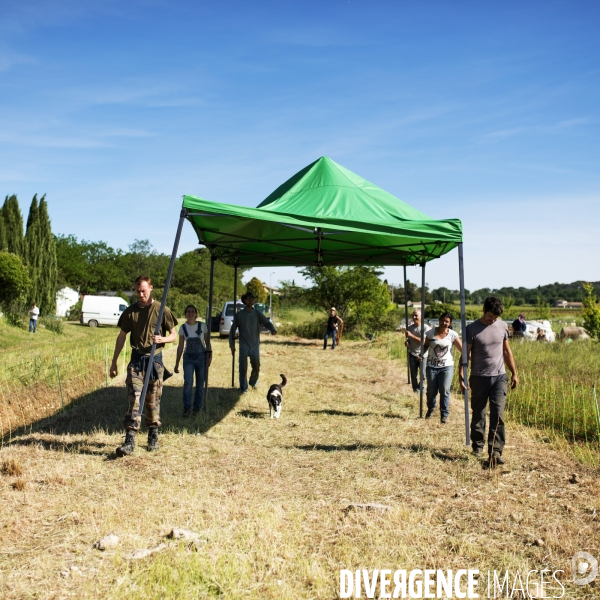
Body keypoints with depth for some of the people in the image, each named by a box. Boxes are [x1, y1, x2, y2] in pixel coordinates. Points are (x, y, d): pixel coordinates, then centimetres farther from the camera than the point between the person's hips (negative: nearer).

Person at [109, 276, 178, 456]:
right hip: (136, 360, 1)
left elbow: (174, 335, 2)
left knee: (153, 400, 7)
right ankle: (130, 441, -13)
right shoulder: (130, 311, 5)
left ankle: (153, 437, 22)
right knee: (134, 398, -10)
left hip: (155, 359, -1)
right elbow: (122, 337, 11)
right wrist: (114, 362, 10)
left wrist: (162, 339, -20)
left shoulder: (162, 310, -1)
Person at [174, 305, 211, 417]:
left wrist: (210, 356, -6)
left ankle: (197, 408, 16)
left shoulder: (202, 325, 1)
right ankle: (186, 408, -5)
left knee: (200, 385, 1)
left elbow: (207, 342, 7)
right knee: (188, 382, -17)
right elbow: (180, 346, 8)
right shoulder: (183, 327, 4)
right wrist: (177, 363, 7)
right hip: (188, 358, 0)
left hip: (201, 357, 0)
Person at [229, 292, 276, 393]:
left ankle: (253, 382, 30)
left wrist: (273, 330, -28)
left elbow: (266, 322, -7)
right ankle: (243, 388, 10)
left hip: (255, 345, 1)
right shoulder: (239, 314, 2)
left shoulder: (257, 313, 6)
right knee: (243, 367, -2)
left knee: (256, 366, 2)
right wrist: (232, 344, 4)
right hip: (243, 346, -1)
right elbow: (233, 330, 7)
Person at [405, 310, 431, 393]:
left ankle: (420, 388, 14)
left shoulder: (426, 328, -8)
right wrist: (407, 342, -2)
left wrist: (411, 335, -20)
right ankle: (415, 390, 16)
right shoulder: (409, 328, 9)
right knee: (413, 374, 5)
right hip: (412, 355, 4)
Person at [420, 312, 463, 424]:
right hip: (432, 366, 1)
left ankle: (444, 415, 1)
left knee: (445, 390, -11)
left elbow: (462, 349, -6)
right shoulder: (431, 332, 0)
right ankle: (430, 409, 34)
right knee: (431, 390, 7)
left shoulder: (452, 335, -4)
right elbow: (426, 345, 9)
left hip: (447, 366, -1)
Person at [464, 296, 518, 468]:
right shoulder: (472, 329, -7)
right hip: (479, 378, -2)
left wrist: (514, 373, 11)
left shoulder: (502, 326, 4)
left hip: (499, 377, 2)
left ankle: (495, 452, -7)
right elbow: (466, 354, -5)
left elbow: (507, 351, 13)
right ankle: (477, 445, 27)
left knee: (497, 415, -7)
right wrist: (462, 375, -12)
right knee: (478, 414, 10)